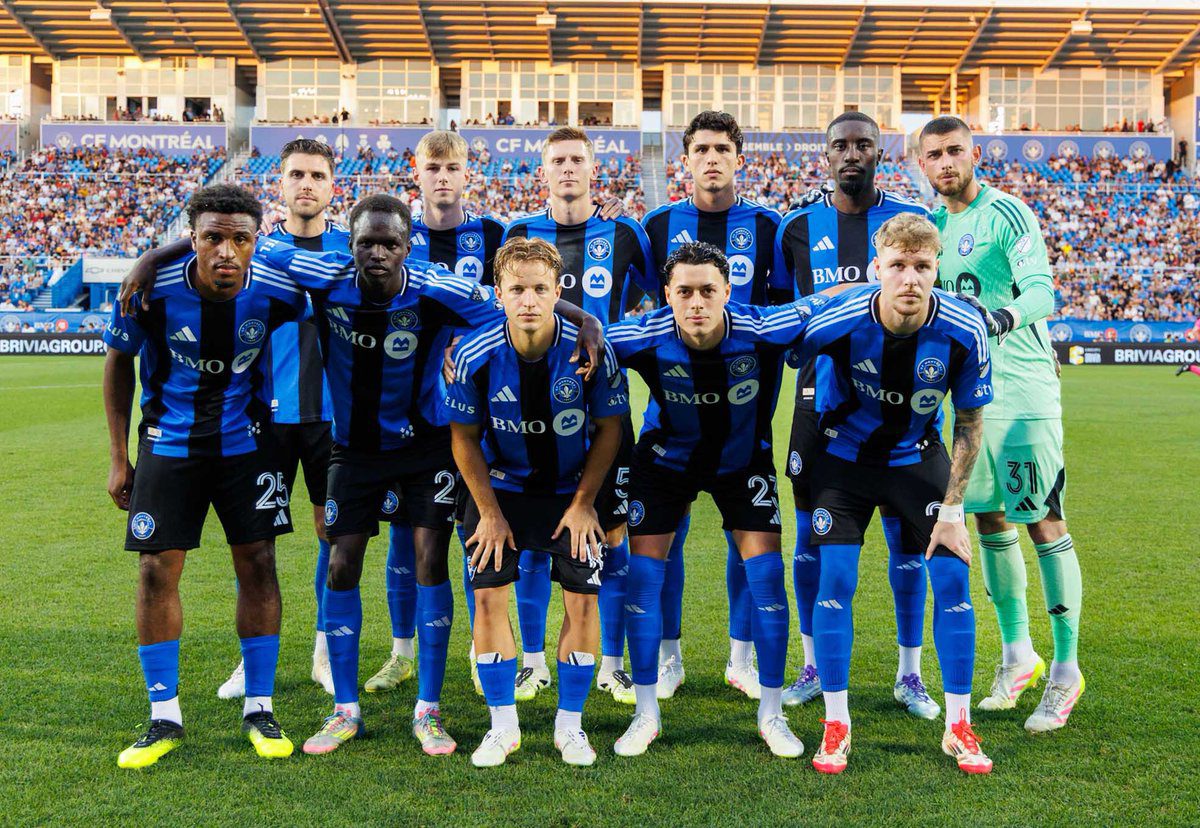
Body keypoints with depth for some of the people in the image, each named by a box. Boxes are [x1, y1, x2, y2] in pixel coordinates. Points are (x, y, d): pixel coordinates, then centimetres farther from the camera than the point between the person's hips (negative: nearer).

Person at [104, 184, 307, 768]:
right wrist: (119, 457, 0)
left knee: (257, 564, 0)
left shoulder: (278, 294, -18)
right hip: (168, 444, 0)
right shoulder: (153, 290, -19)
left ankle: (259, 708, 14)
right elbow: (118, 362, -2)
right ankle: (164, 718, 13)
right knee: (158, 569, -1)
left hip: (245, 441, 1)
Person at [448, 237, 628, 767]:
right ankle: (503, 725, 12)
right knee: (489, 598, -4)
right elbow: (464, 438, -5)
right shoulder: (476, 356, -19)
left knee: (582, 600, -4)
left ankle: (569, 724, 14)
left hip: (573, 489, 0)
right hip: (500, 486, 1)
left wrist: (584, 502, -8)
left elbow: (608, 430, -7)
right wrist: (489, 512, -6)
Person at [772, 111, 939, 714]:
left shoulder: (913, 220, 3)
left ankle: (909, 674, 16)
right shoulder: (799, 226, 6)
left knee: (905, 532, 2)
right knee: (811, 532, 5)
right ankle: (814, 667, 20)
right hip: (821, 389, 1)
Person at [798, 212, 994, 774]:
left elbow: (970, 423, -7)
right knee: (834, 580, -9)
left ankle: (958, 727, 11)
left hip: (918, 455, 2)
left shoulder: (964, 332, -22)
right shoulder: (836, 323, -27)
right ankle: (836, 727, 6)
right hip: (845, 453, -1)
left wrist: (952, 508, -8)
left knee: (953, 577, -5)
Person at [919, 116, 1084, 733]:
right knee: (990, 523, 11)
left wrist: (1003, 318, -39)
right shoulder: (933, 225, 13)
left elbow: (1041, 291, -21)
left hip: (1023, 390, -7)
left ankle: (1066, 670, 4)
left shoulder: (1006, 213, -8)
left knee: (1044, 525, -6)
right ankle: (1017, 654, 25)